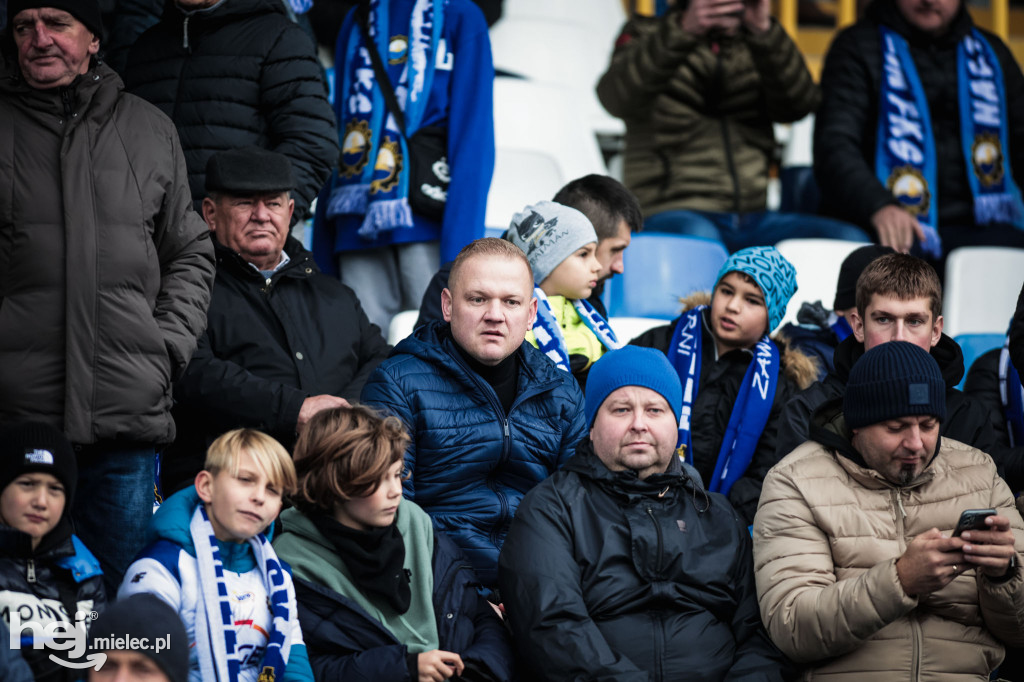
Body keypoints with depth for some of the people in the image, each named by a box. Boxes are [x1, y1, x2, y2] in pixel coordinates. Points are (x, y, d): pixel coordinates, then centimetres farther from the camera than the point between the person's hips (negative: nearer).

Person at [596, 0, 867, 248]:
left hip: (751, 217, 4)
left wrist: (764, 31, -21)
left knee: (849, 238, -20)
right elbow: (616, 98, -14)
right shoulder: (645, 34, 10)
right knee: (696, 235, -39)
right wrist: (684, 31, -29)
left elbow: (798, 104, -3)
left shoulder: (754, 48, 19)